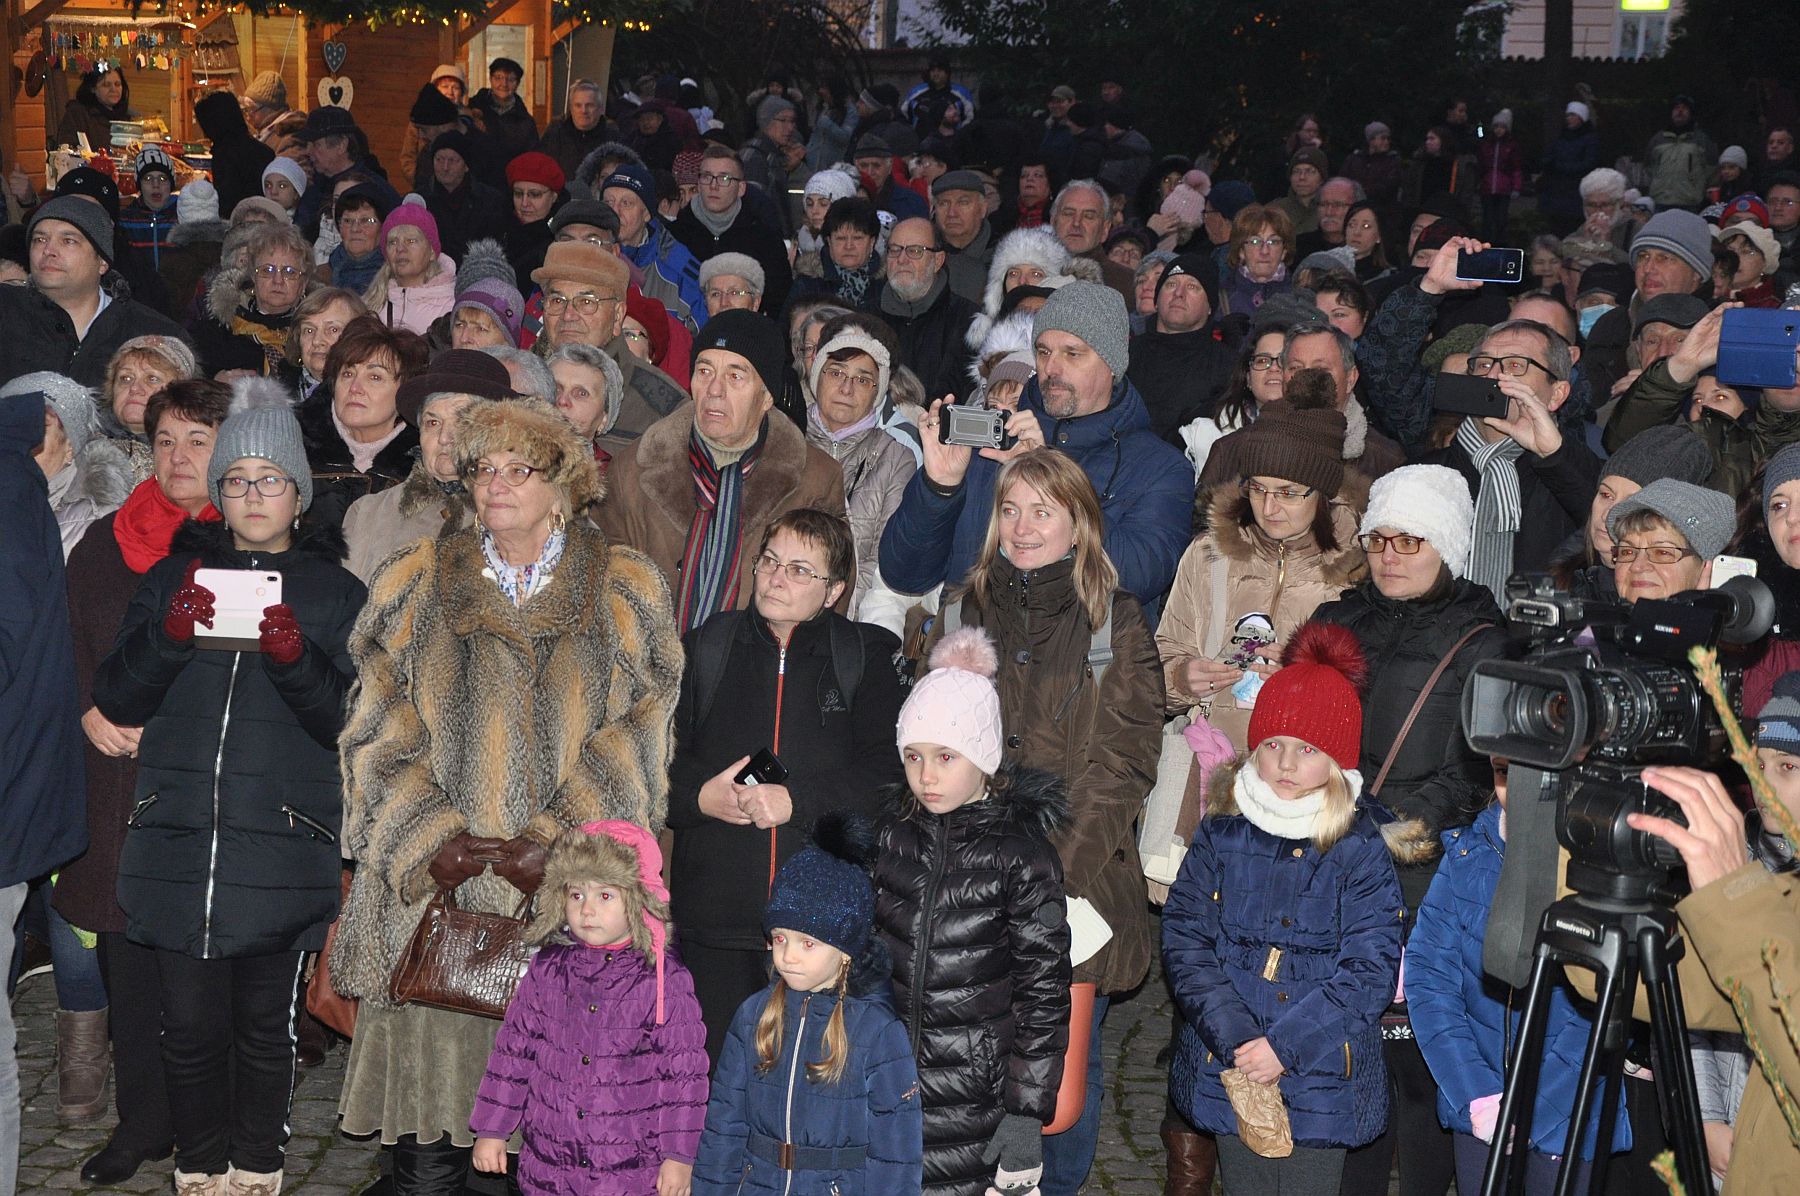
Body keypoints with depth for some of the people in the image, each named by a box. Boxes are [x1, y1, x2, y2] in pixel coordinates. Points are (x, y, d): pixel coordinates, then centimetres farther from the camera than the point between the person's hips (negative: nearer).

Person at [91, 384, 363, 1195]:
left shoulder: (335, 593, 9)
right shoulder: (176, 575, 14)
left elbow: (345, 719, 0)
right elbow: (117, 701, 7)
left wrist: (295, 659, -17)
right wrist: (167, 635, -10)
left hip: (281, 846, -1)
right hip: (177, 840, 1)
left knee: (266, 1023, 3)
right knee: (190, 1022, 2)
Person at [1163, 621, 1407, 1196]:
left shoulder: (1361, 851, -6)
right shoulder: (1221, 835, 1)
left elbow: (1370, 971, -10)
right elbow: (1185, 940, -2)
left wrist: (1285, 1045, -18)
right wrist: (1234, 1036, -15)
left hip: (1321, 1081, -2)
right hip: (1227, 1072, 2)